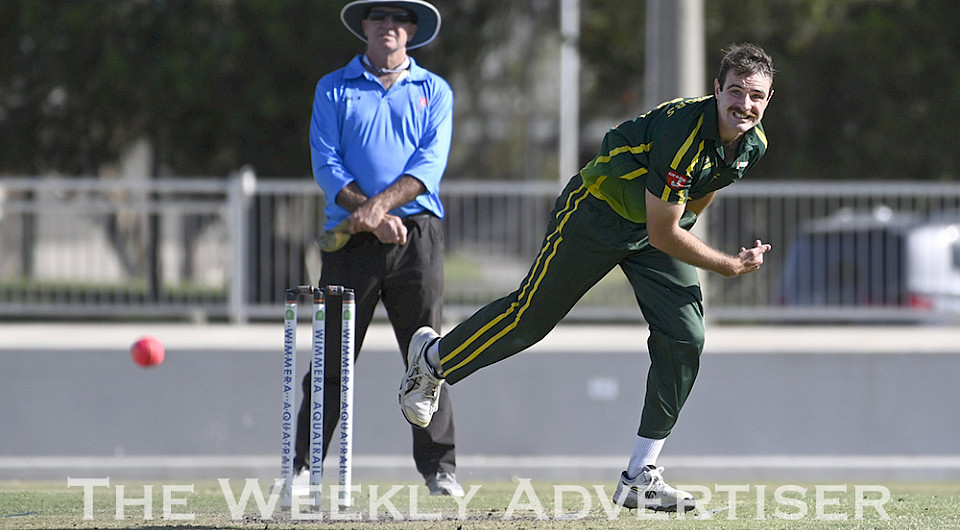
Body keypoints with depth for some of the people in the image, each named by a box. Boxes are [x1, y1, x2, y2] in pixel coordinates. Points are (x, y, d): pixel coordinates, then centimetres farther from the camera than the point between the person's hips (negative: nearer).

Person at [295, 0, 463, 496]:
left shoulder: (434, 91, 13)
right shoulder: (334, 89, 12)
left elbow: (430, 163, -1)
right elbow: (326, 163, 0)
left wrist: (383, 203, -18)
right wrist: (371, 215, -14)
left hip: (417, 236, 0)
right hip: (350, 237, 0)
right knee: (333, 357, -2)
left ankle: (439, 469, 0)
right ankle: (301, 468, 3)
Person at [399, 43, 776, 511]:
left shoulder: (753, 143, -11)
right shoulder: (682, 131, -36)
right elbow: (663, 234, -31)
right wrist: (730, 266, -24)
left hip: (664, 228, 6)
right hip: (597, 213, -6)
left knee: (684, 339, -8)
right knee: (530, 317, 5)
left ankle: (640, 477, -1)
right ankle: (433, 358, 34)